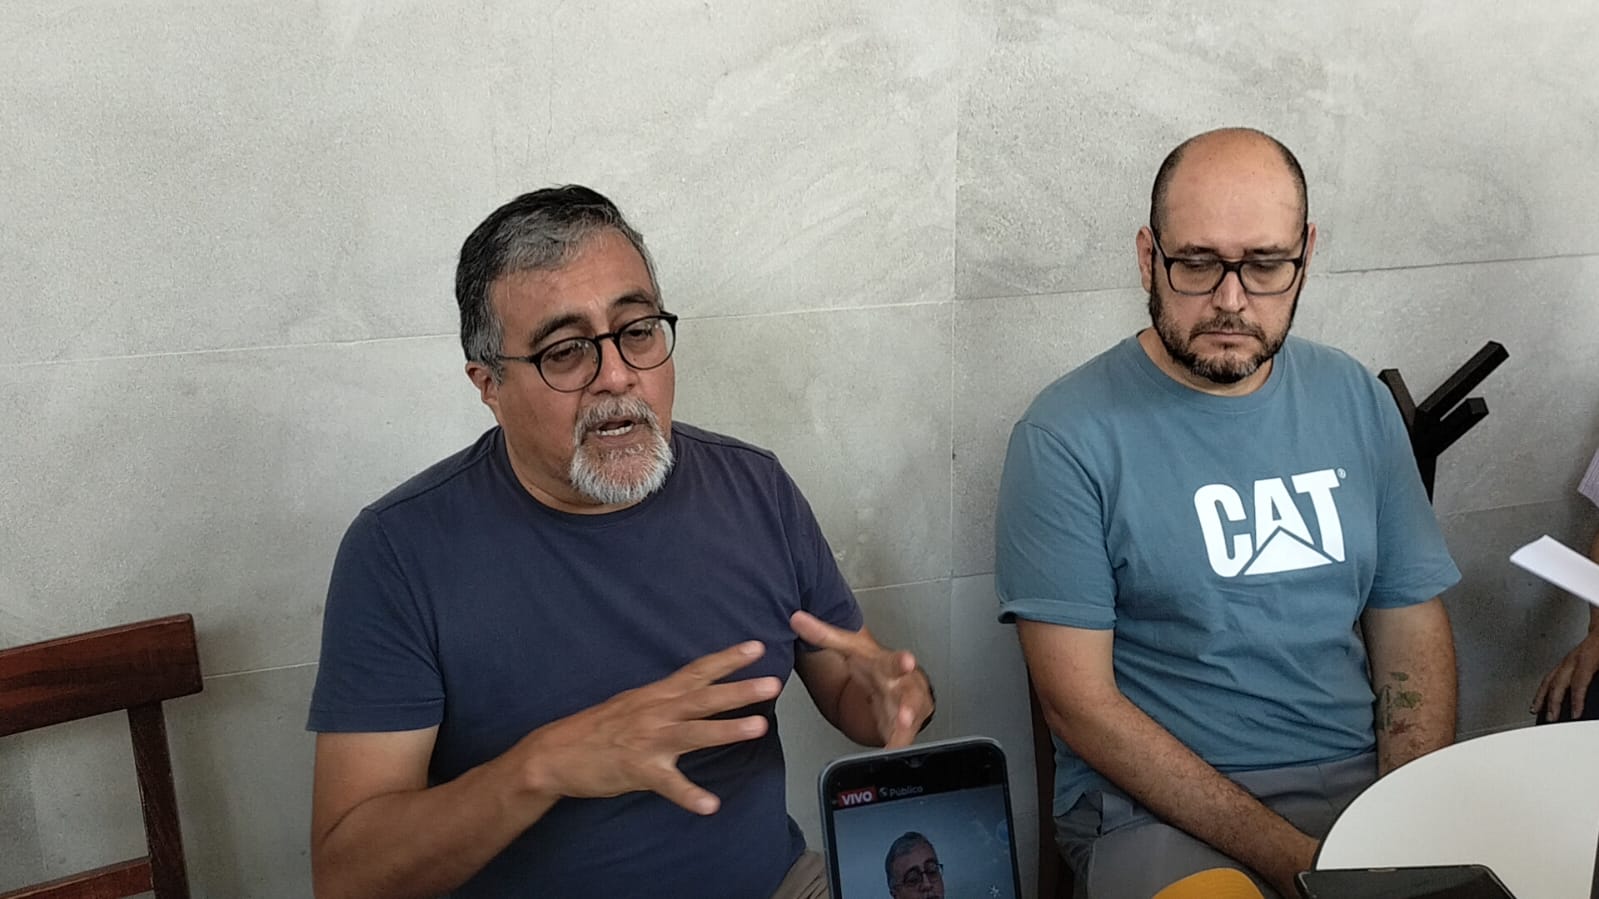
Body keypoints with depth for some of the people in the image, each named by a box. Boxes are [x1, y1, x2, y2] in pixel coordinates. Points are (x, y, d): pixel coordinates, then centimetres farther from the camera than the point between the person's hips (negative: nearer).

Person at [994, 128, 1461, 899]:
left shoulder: (1356, 401, 7)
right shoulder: (1065, 438, -10)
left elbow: (1413, 632, 8)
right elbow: (1080, 706, -12)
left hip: (1358, 779, 4)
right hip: (1159, 805, -4)